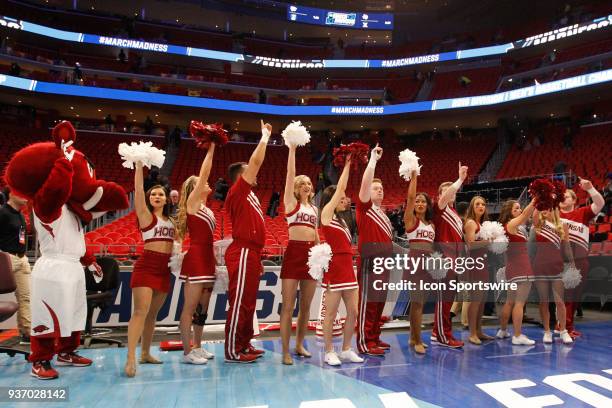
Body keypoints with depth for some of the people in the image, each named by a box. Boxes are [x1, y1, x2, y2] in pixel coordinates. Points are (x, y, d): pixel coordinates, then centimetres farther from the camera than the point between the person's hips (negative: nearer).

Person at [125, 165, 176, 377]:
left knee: (153, 313, 13)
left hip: (164, 268, 6)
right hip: (146, 266, -6)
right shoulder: (145, 215, 0)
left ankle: (145, 354, 23)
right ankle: (130, 359, -16)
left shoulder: (171, 220, 16)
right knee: (141, 311, -15)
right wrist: (139, 165, -11)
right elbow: (138, 190, -9)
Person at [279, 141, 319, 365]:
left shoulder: (314, 208, 18)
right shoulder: (291, 202, 3)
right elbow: (290, 175, -6)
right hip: (294, 252, -5)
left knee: (306, 305, 11)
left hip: (312, 254, 6)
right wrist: (292, 150, -6)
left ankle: (299, 345, 25)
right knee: (288, 305, -4)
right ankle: (285, 351, 3)